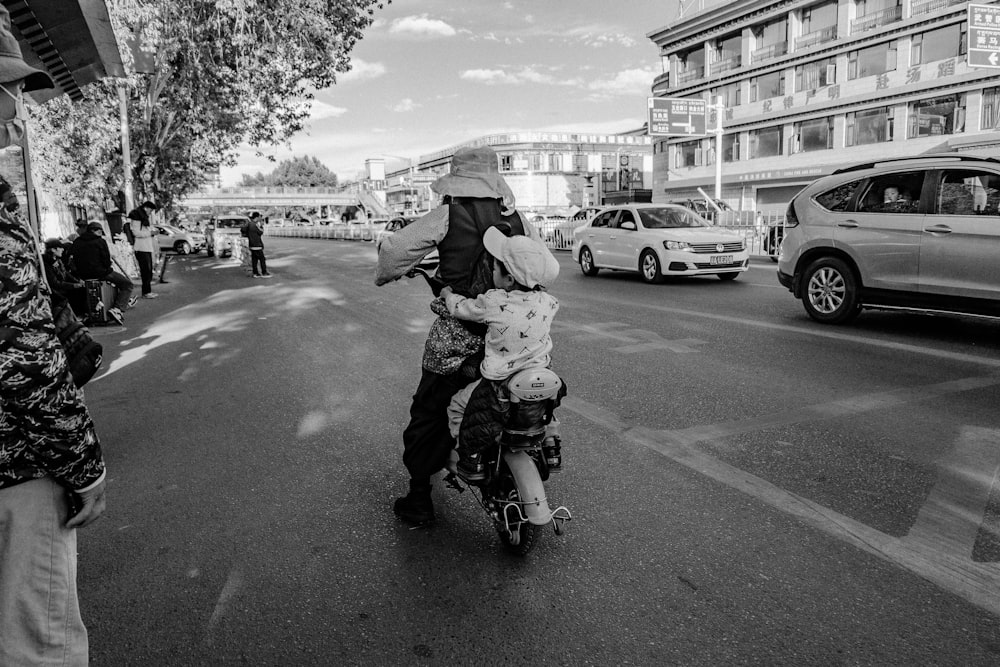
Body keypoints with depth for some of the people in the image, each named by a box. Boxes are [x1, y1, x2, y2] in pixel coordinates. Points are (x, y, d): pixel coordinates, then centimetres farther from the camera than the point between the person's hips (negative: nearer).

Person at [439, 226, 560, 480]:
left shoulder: (493, 303, -19)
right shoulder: (546, 301, -7)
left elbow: (461, 308, -3)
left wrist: (448, 294, 17)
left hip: (501, 387, -5)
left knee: (457, 407, 16)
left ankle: (470, 463, 19)